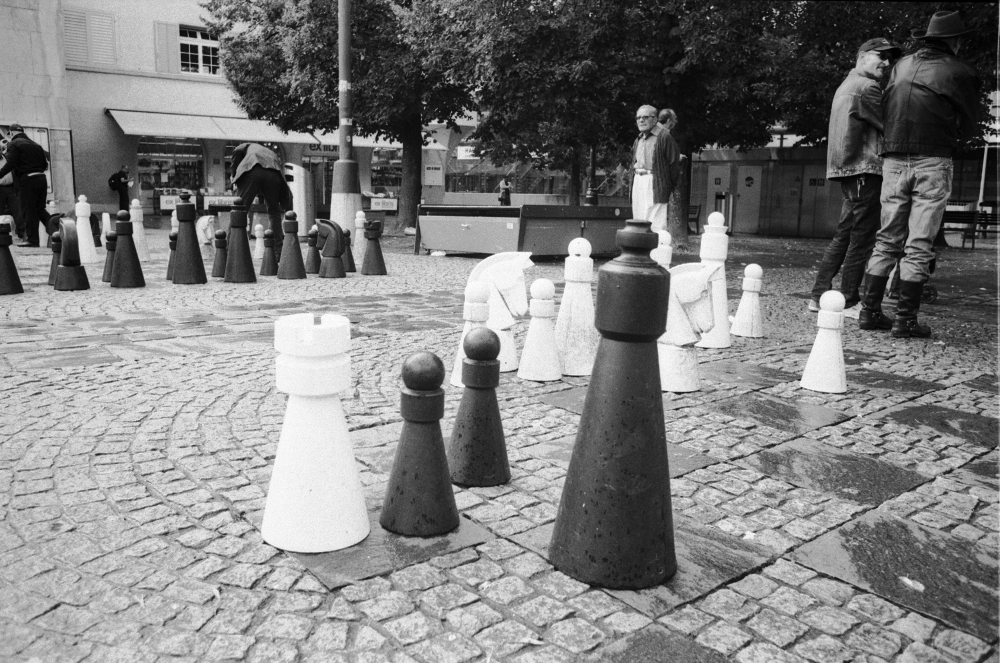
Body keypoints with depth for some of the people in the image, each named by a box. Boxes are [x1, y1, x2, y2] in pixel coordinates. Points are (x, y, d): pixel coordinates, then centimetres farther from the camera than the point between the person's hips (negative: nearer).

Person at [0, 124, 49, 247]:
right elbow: (45, 164, 17)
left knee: (28, 210, 0)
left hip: (27, 180, -6)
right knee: (40, 209, 15)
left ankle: (32, 239, 0)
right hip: (41, 178, 6)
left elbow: (11, 163, -13)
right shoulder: (35, 144, 18)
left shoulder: (13, 144, -2)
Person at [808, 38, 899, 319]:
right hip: (864, 169, -10)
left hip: (847, 169, 10)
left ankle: (819, 296, 12)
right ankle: (849, 303, -2)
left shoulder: (847, 84, 23)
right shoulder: (867, 87, -8)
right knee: (862, 239, -5)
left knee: (844, 235, 12)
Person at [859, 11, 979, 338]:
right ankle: (905, 319, -2)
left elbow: (884, 108, 11)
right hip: (933, 162, -4)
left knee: (887, 240, 10)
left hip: (893, 161, 4)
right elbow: (968, 127, 6)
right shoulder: (959, 72, 0)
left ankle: (870, 311, 9)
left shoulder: (901, 66, 11)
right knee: (919, 245, -2)